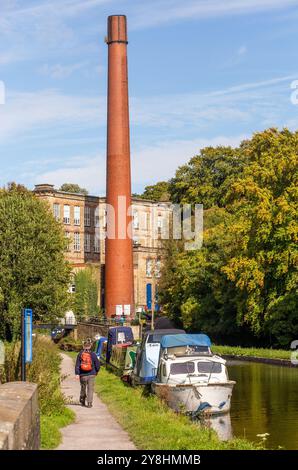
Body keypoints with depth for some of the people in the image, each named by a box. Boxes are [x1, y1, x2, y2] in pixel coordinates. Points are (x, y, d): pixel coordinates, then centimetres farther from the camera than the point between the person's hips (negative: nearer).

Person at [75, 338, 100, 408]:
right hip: (91, 374, -2)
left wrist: (77, 374, -1)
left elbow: (77, 365, -3)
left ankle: (82, 402, 31)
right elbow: (97, 364, 0)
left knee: (83, 388, 18)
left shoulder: (80, 354, -3)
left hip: (83, 375, 2)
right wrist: (96, 371, 18)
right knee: (90, 389, 2)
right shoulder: (93, 354, -7)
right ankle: (89, 403, -5)